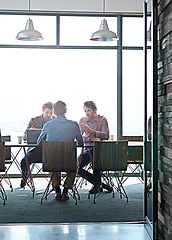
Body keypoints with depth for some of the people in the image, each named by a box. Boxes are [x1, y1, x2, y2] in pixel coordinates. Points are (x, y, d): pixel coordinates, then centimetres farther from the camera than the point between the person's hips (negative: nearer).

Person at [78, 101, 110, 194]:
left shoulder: (102, 120, -3)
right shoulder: (82, 120, 6)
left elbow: (106, 136, -17)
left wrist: (91, 131, -28)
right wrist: (91, 139, -19)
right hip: (87, 149, 4)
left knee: (93, 152, -38)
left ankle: (97, 182, -22)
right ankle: (98, 183, -3)